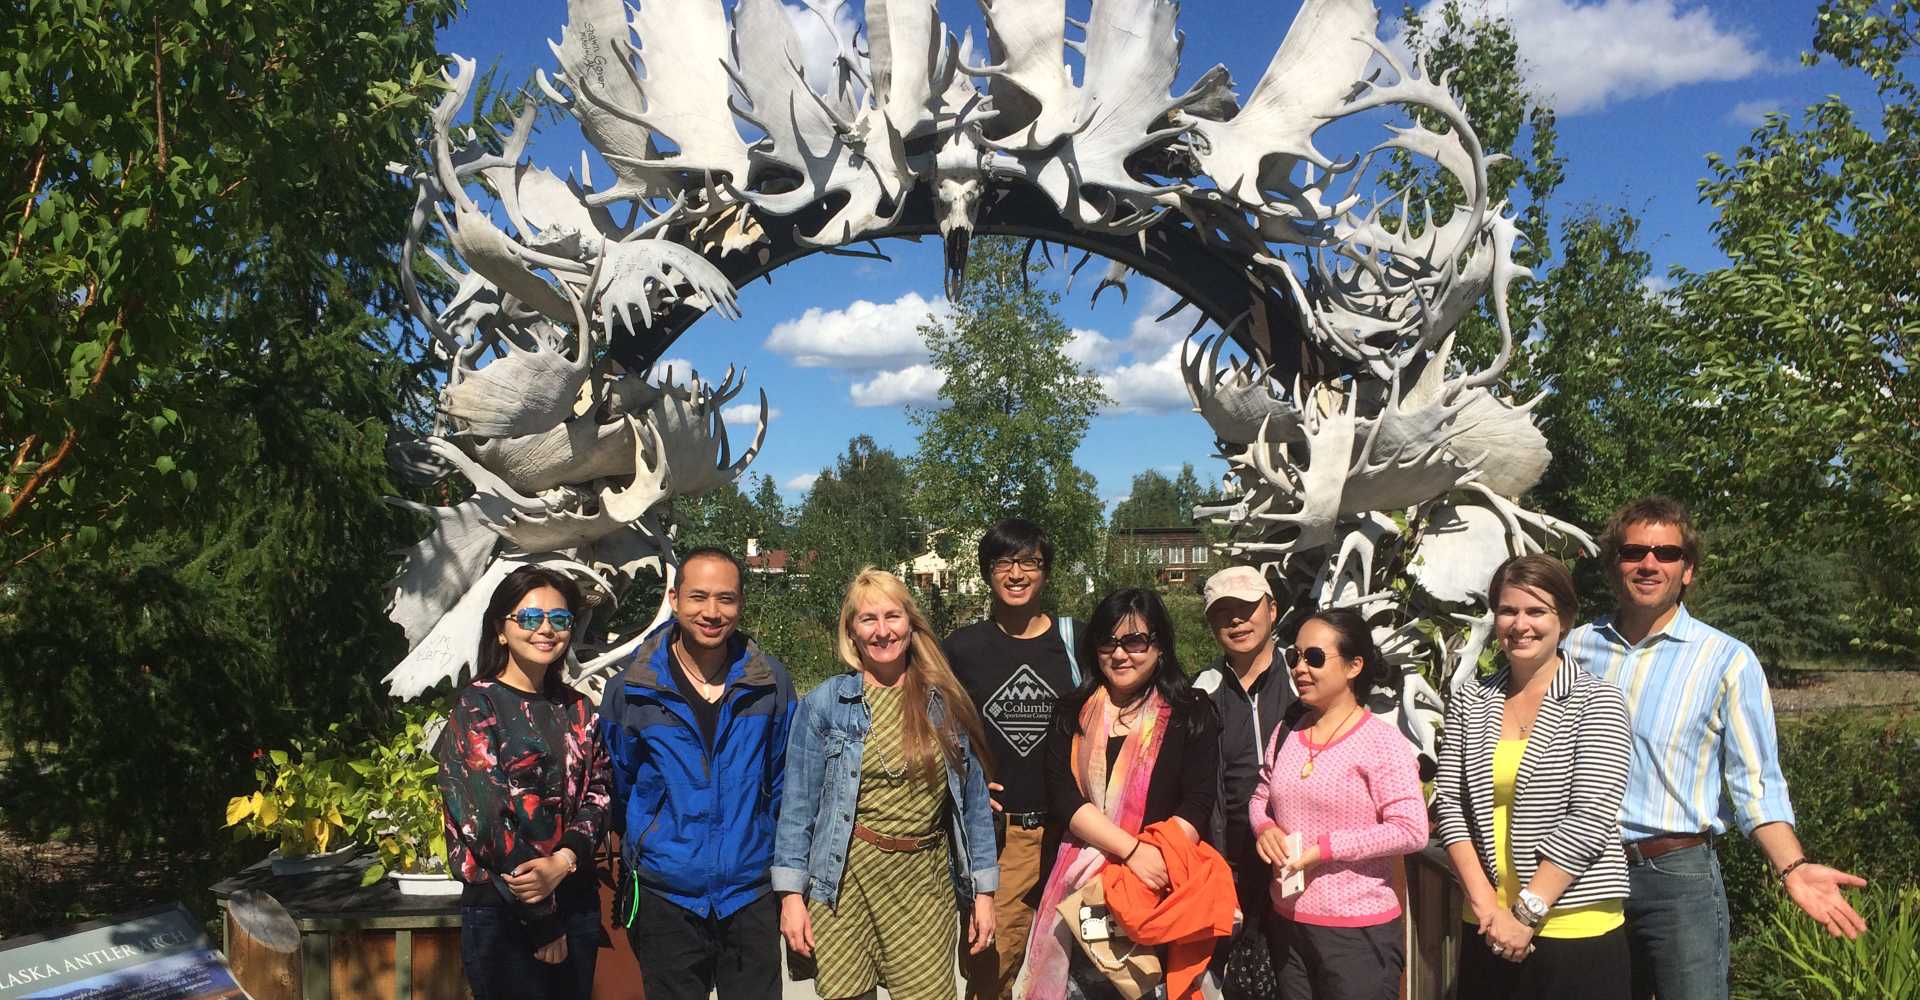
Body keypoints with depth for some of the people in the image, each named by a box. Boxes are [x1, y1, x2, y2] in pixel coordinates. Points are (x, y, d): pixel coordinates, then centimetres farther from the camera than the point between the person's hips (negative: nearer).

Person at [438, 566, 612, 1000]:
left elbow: (597, 794, 4)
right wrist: (542, 920, -14)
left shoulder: (576, 709, 9)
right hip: (502, 911, -5)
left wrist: (565, 859, -17)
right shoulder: (476, 707, -8)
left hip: (577, 901, 5)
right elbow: (488, 816, -15)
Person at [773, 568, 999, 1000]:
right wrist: (791, 894, -5)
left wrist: (983, 890, 6)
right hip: (845, 878, -1)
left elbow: (974, 802, 8)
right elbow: (800, 805, 0)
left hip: (925, 880, 2)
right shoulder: (824, 702, -2)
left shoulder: (946, 702, 4)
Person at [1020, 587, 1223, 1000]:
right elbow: (1062, 797, -4)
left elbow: (1197, 804, -7)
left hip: (1161, 881, -1)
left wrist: (1157, 861, -22)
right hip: (1078, 884, 2)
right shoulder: (1072, 714, 7)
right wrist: (1132, 850, -16)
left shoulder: (1192, 714, 1)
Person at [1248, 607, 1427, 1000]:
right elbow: (1259, 797, 18)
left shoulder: (1383, 742, -13)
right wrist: (1264, 827, -5)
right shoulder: (1286, 735, 6)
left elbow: (1411, 831, -19)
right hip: (1286, 923, 6)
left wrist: (1324, 847, -19)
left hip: (1359, 931, -6)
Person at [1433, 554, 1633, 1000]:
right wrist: (1485, 902, -9)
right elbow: (1449, 802, 2)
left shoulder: (1596, 701, -4)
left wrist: (1527, 912, -14)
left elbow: (1590, 819, -12)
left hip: (1577, 930, -3)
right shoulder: (1469, 702, 6)